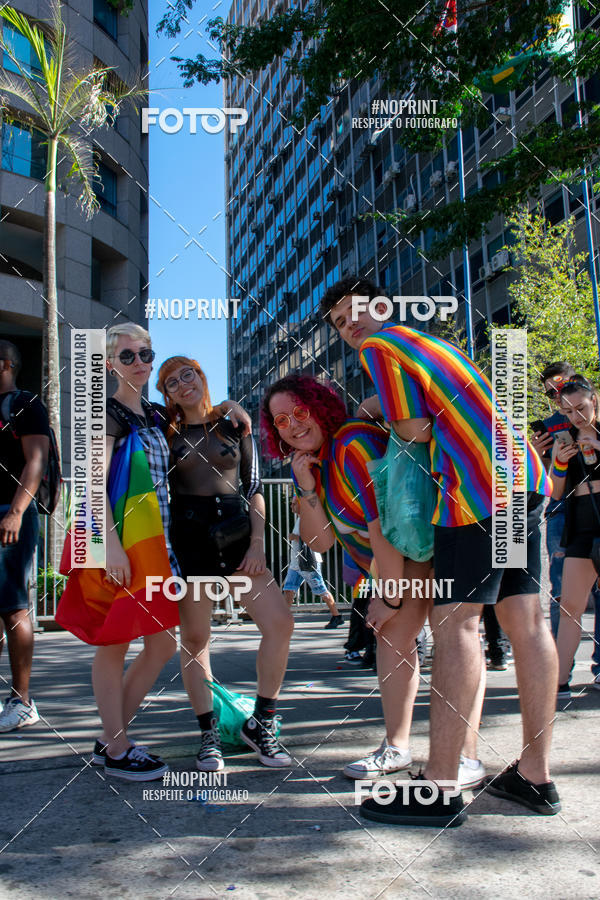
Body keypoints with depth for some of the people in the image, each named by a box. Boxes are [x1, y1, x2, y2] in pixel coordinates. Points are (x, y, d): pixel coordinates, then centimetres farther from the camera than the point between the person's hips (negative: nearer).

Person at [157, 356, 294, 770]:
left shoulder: (235, 428, 12)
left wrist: (257, 543, -1)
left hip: (236, 533, 1)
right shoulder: (167, 435, 10)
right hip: (188, 536, -1)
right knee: (195, 638, 0)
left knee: (280, 622, -10)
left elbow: (255, 488, 9)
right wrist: (164, 550, -3)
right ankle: (209, 734, 14)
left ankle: (261, 723, 4)